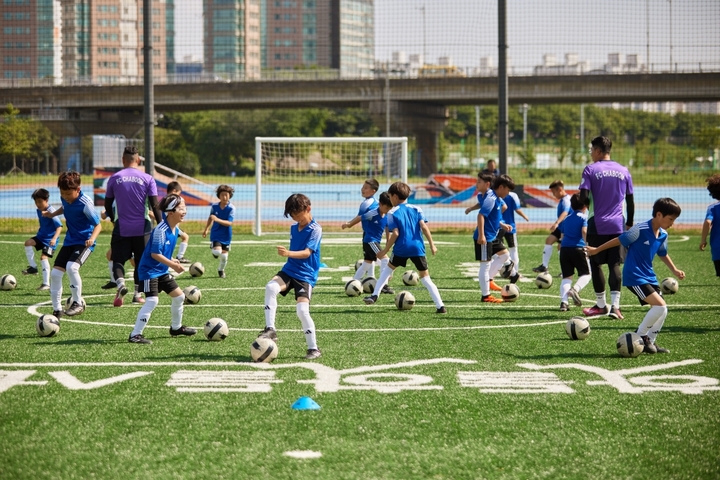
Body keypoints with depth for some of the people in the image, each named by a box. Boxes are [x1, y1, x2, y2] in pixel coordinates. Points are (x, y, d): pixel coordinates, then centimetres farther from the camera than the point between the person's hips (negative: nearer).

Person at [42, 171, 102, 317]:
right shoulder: (64, 198, -3)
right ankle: (57, 310, 13)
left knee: (71, 267, -30)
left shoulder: (85, 203, -23)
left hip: (84, 242, -7)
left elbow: (98, 225, -18)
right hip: (69, 240, 7)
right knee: (55, 272, 0)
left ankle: (78, 303, -12)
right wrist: (52, 214, 9)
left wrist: (92, 238, -35)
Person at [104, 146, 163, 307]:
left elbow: (107, 203, 10)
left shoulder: (114, 178, 1)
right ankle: (137, 293, 14)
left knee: (118, 259, 5)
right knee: (141, 261, 15)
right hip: (142, 227, 0)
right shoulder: (147, 179, -2)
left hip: (121, 228, 0)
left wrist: (112, 218, 28)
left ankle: (120, 283, -22)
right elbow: (154, 205, -6)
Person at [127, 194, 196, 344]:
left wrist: (171, 261, 6)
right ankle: (135, 335, -16)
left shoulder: (175, 230, 6)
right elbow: (155, 254, -26)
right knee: (152, 301, -19)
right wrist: (172, 265, -25)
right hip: (149, 270, -10)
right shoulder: (160, 230, -23)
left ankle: (176, 327, 34)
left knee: (179, 296, 14)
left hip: (162, 271, 10)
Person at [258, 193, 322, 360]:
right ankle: (270, 329, -24)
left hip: (306, 275, -6)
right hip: (289, 270, 6)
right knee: (271, 287, -26)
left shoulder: (315, 229, -11)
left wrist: (289, 253, -41)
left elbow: (306, 252, -25)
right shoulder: (294, 228, 11)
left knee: (302, 310, -19)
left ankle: (314, 348, -3)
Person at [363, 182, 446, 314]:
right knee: (425, 277, 7)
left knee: (389, 267, 24)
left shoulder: (392, 213, 0)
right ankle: (440, 306, -5)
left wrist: (385, 251, -3)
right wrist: (432, 244, 0)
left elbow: (395, 234, -9)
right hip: (418, 248, 2)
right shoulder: (416, 209, 9)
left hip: (401, 249, -2)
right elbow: (424, 226, -3)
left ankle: (375, 295, 19)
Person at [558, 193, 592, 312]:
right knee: (585, 274, 7)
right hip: (578, 248, -4)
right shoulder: (583, 217, 2)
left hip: (564, 248, 5)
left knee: (567, 277, 8)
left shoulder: (567, 218, 19)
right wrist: (589, 245, -12)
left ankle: (563, 302, -6)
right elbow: (584, 232, -14)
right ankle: (575, 289, -23)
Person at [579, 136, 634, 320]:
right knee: (615, 265, 2)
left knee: (595, 264, 9)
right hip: (618, 225, 3)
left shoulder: (591, 169, -5)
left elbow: (583, 198, -13)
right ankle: (615, 306, -10)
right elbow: (630, 201, 11)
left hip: (597, 225, -3)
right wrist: (629, 224, 20)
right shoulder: (623, 171, 8)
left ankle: (601, 305, 15)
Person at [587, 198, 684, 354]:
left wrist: (674, 270, 18)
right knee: (660, 306, -18)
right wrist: (596, 250, 0)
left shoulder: (663, 235, 4)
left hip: (649, 276, 8)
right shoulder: (640, 230, -19)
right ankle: (640, 336, -2)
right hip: (634, 276, -8)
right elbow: (619, 240, -9)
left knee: (661, 311, 4)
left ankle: (650, 341, 19)